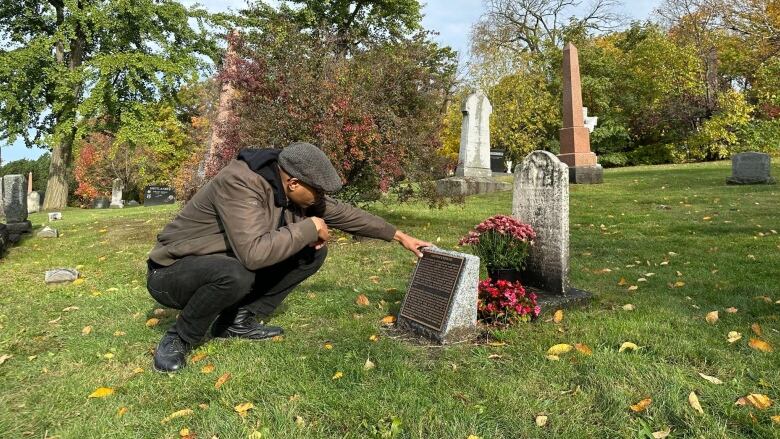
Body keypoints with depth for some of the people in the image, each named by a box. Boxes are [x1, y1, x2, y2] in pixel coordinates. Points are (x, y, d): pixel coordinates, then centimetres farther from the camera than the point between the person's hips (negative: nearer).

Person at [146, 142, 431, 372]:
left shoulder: (292, 189, -7)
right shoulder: (239, 183, -31)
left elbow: (344, 213, 4)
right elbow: (254, 253, -42)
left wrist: (399, 236, 8)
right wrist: (309, 228, -29)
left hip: (229, 264, 7)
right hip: (173, 273, -7)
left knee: (313, 253, -5)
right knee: (236, 275, -41)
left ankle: (240, 320, 3)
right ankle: (179, 339, -11)